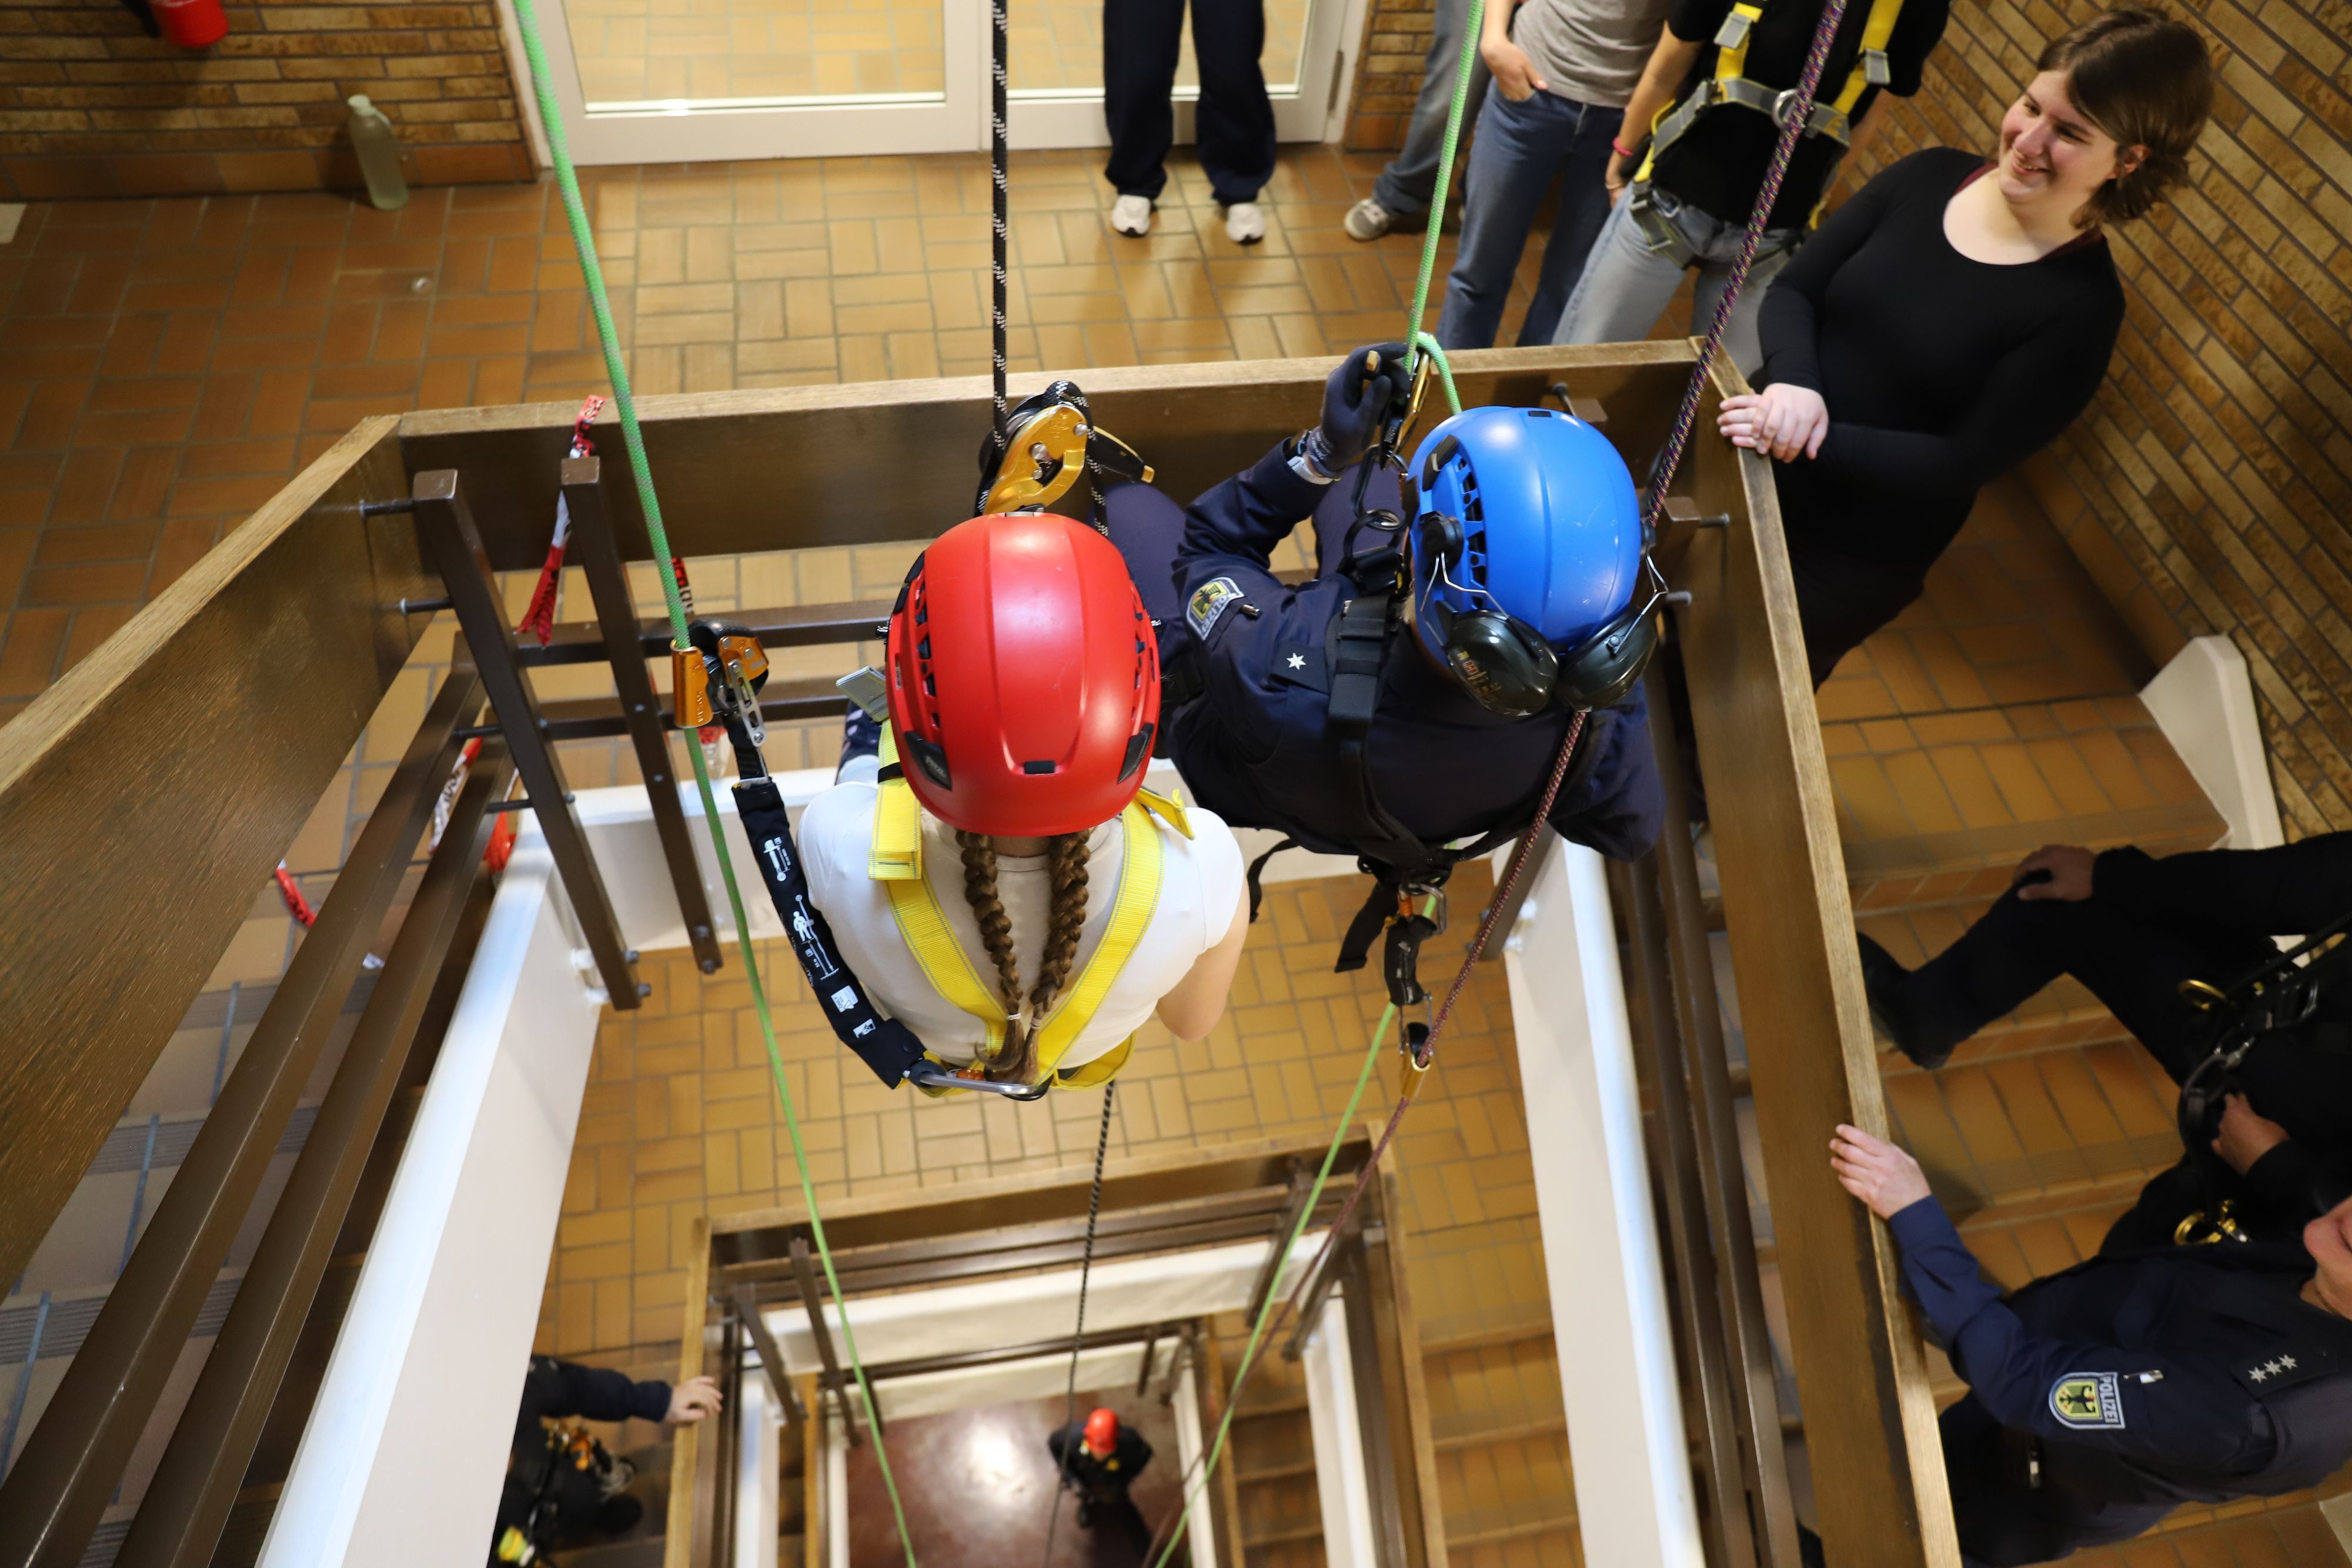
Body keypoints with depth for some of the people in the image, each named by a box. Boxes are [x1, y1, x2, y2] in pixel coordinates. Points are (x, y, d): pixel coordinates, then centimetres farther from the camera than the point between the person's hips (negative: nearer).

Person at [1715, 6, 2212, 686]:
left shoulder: (2082, 307, -16)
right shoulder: (1930, 176, -4)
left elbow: (1963, 464, -18)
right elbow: (1791, 290, -4)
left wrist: (1813, 445, -31)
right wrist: (1794, 381, -25)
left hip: (1857, 561, -4)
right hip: (1750, 474, 4)